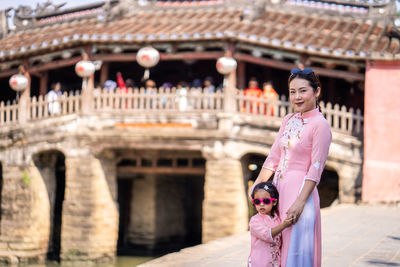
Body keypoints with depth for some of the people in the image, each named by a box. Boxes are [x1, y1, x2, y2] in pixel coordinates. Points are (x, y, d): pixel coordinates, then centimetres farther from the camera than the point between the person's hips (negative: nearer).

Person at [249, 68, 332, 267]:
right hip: (279, 188, 7)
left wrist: (300, 202, -19)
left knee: (295, 249, -4)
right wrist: (257, 185, 10)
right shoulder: (288, 120, 11)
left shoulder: (320, 125, -10)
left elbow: (315, 169, -14)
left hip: (300, 190, -7)